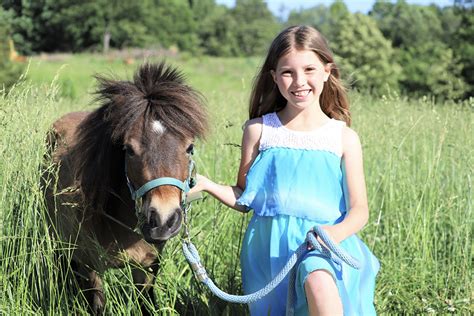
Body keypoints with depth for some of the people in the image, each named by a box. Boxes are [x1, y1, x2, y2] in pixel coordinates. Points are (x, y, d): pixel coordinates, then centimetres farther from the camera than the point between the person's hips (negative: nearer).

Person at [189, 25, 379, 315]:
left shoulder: (344, 138, 2)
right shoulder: (259, 130, 4)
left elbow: (359, 210, 0)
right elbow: (244, 198, 10)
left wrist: (336, 232, -21)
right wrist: (206, 185, -8)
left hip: (325, 243, -2)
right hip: (270, 247, 2)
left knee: (318, 280, -33)